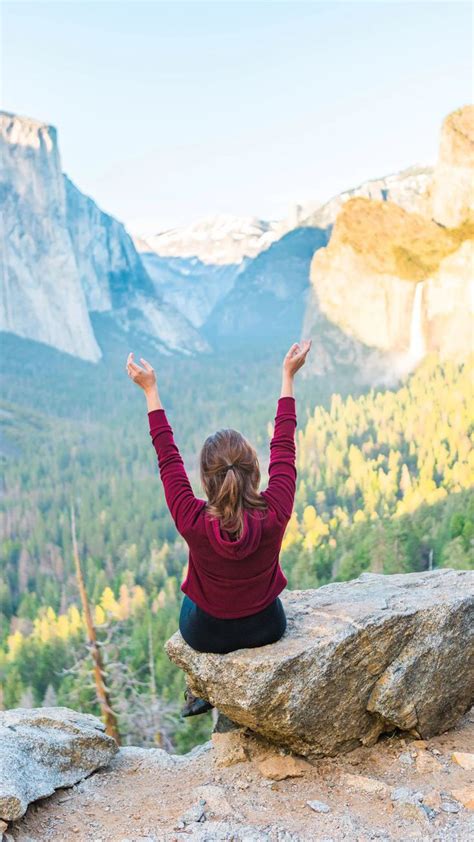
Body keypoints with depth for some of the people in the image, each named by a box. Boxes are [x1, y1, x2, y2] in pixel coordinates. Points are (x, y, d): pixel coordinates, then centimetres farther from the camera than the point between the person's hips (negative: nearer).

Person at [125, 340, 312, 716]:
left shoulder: (193, 523, -31)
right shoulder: (275, 515, -29)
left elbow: (168, 457, -19)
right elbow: (284, 448, -17)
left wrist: (151, 390, -9)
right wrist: (288, 377, -7)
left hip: (208, 634, -1)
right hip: (267, 628, 1)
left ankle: (200, 691, 44)